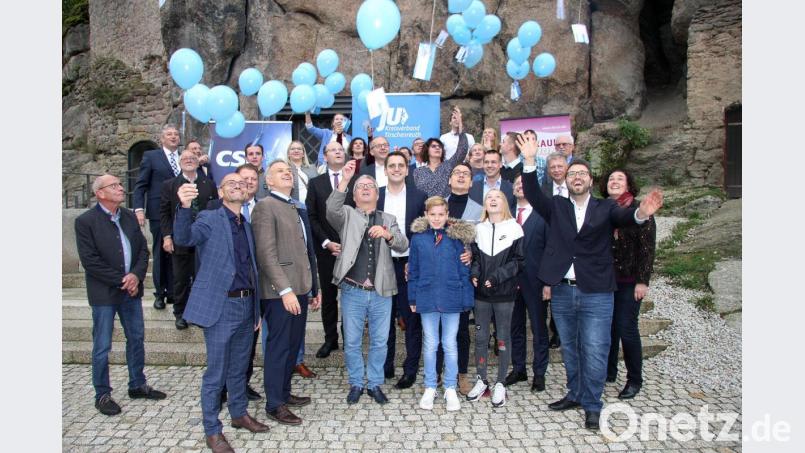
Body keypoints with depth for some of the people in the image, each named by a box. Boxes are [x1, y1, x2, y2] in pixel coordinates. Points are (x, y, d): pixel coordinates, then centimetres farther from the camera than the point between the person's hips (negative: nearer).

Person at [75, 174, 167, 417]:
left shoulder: (130, 217, 7)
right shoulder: (85, 221, -9)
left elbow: (143, 249, 6)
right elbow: (90, 261, -15)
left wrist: (136, 275, -10)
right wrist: (121, 281, -15)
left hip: (131, 288, 6)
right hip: (104, 293, -5)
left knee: (136, 339, 14)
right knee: (102, 347, 5)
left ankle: (138, 385, 29)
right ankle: (102, 394, 20)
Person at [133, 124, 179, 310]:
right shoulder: (151, 156, 4)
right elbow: (140, 185, 0)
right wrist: (139, 209, -10)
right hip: (159, 213, -2)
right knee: (160, 253, 5)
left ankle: (173, 292, 15)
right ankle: (160, 293, 15)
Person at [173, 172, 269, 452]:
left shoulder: (247, 226, 13)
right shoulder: (210, 219, -5)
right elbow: (183, 239, -24)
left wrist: (257, 308, 16)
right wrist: (185, 206, -41)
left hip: (246, 306, 6)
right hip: (221, 306, -6)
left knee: (239, 368, 19)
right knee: (216, 372, 3)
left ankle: (239, 414, 36)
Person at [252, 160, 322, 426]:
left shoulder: (298, 208, 16)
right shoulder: (265, 206, -9)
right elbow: (266, 254, -17)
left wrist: (314, 287, 17)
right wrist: (285, 290, -22)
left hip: (300, 288, 8)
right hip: (280, 291, -8)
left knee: (293, 344, 16)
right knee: (278, 346, 2)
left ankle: (284, 392, 32)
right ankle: (274, 405, 15)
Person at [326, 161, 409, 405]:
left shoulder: (388, 220, 10)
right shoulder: (347, 215, 5)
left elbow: (403, 245, -3)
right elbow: (332, 209, -18)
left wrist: (387, 234, -24)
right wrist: (345, 179, -27)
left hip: (381, 292, 2)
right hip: (352, 291, -1)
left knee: (379, 341, 11)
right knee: (351, 342, 9)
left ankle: (375, 384, 27)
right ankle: (356, 384, 27)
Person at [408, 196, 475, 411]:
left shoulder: (456, 238, -4)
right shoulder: (418, 238, -2)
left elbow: (464, 271, -2)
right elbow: (413, 271, 4)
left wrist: (466, 300, -5)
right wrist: (413, 298, 3)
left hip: (451, 299, -1)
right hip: (427, 299, 1)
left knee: (450, 345, 11)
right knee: (430, 345, 13)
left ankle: (450, 389, 24)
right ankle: (430, 388, 27)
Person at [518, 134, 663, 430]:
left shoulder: (605, 208, 2)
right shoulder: (556, 207, 7)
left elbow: (623, 217, -17)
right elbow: (532, 194, -8)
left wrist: (641, 213, -42)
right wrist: (529, 160, -23)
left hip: (596, 293, -2)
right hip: (561, 292, 3)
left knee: (594, 352, 2)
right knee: (569, 349, 16)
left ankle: (592, 405, 17)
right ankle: (575, 394, 33)